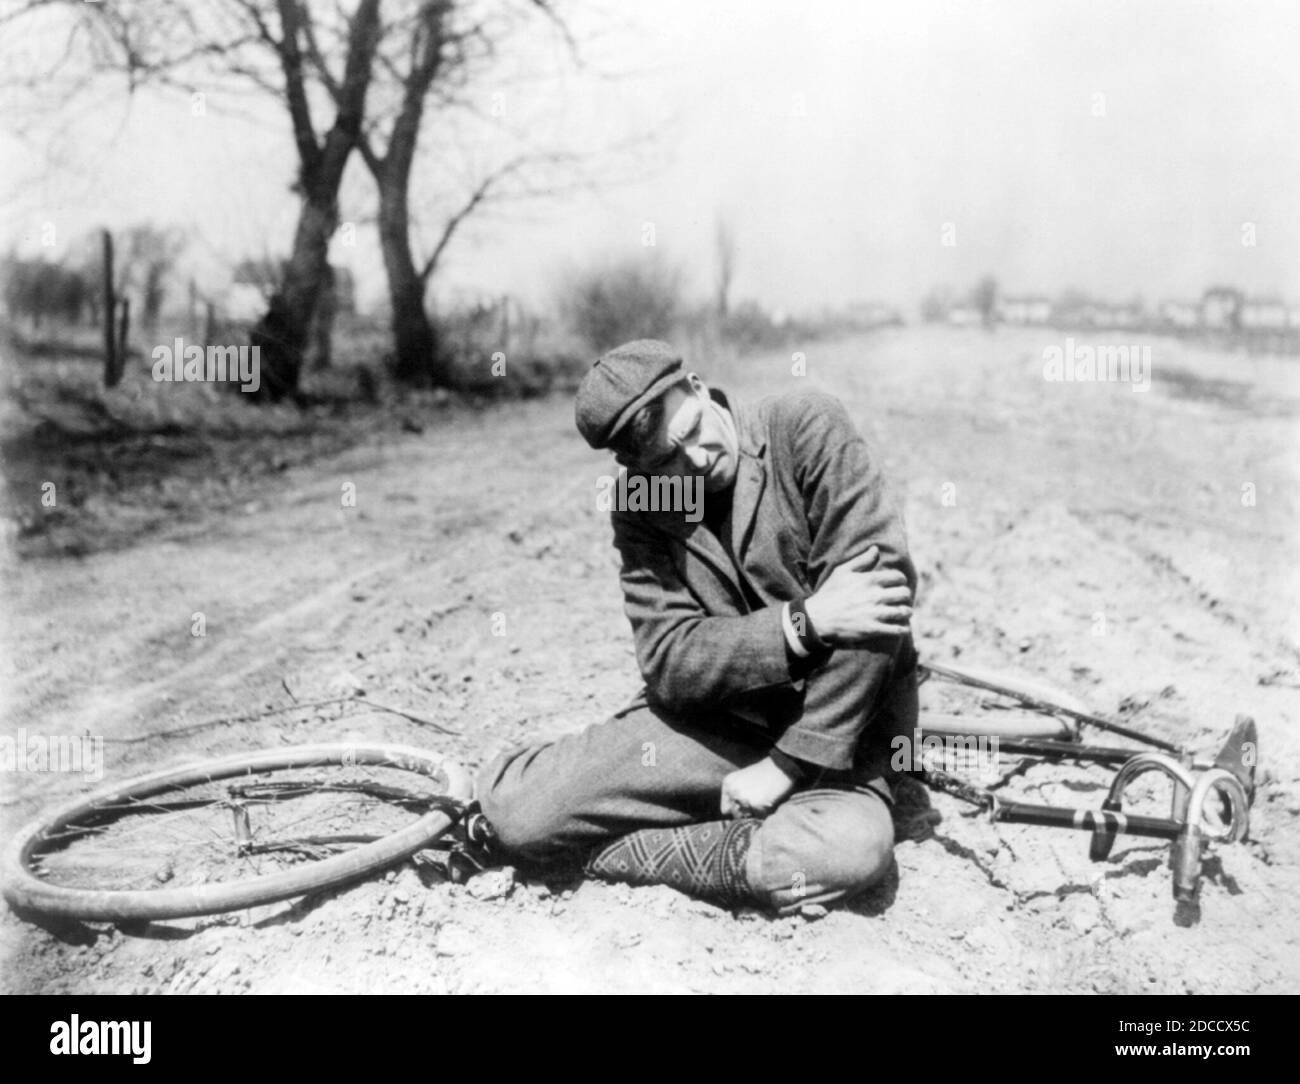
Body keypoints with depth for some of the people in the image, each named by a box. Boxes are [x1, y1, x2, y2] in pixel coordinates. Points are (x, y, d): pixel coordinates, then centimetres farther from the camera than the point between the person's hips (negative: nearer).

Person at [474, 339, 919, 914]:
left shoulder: (807, 427, -11)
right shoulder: (640, 513, 0)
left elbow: (882, 582, -19)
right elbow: (672, 662, -8)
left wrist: (790, 763, -19)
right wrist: (804, 623, -26)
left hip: (835, 726, -1)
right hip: (710, 724, 1)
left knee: (852, 846, -37)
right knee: (514, 809, -19)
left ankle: (615, 849, -12)